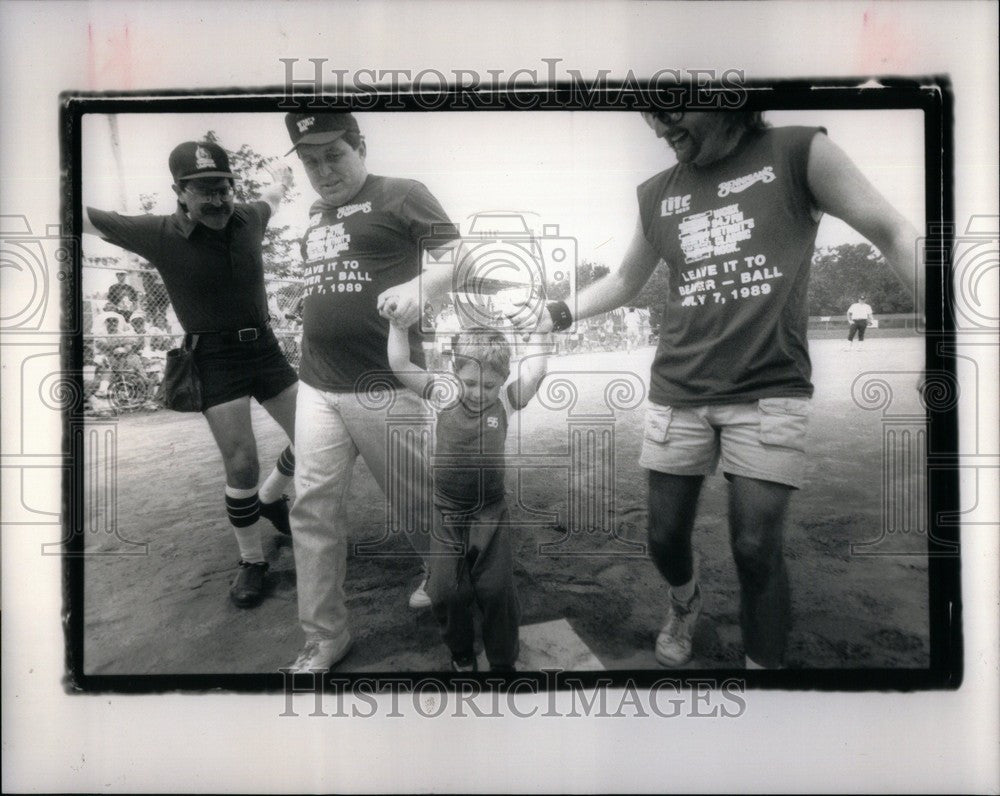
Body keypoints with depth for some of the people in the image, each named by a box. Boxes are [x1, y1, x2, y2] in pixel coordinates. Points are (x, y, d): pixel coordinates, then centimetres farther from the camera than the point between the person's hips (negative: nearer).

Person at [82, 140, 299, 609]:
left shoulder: (248, 219, 2)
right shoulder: (159, 235, -9)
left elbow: (271, 199, 25)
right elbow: (87, 216, -5)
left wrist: (282, 178, 47)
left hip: (264, 348, 5)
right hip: (214, 360, -4)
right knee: (242, 468, -10)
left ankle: (269, 499, 36)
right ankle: (251, 561, 13)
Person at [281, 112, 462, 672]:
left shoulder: (401, 196, -3)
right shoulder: (315, 215, 18)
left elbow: (463, 256, -13)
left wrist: (421, 285, -32)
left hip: (385, 386, -6)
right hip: (317, 387, 6)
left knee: (415, 501, 8)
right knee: (313, 509, 3)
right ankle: (325, 638, 15)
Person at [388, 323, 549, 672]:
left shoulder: (506, 401, -5)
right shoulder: (444, 395, -4)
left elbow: (536, 368, -16)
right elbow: (399, 364, -7)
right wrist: (398, 322, -10)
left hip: (490, 512, 0)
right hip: (447, 512, 1)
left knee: (497, 589, -2)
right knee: (446, 591, -2)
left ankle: (503, 660, 21)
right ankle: (461, 654, 27)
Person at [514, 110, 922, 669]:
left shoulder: (798, 152, 1)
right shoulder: (657, 195, 11)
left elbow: (894, 234, -1)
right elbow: (627, 281, 23)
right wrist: (558, 315, 9)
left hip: (769, 394, -3)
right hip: (678, 396, 4)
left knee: (756, 549, -6)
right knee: (666, 537, 8)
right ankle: (685, 602, 43)